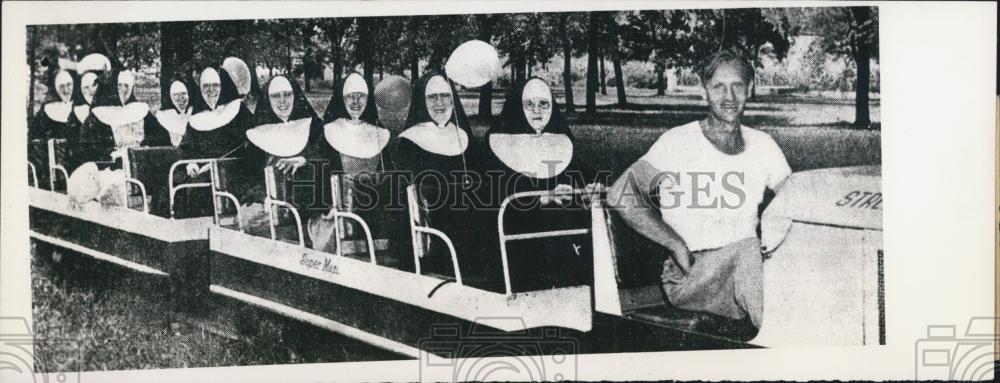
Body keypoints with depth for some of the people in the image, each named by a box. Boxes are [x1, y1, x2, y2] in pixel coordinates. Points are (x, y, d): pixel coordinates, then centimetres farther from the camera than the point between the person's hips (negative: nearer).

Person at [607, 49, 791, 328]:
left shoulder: (762, 145, 15)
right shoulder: (677, 142, 0)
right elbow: (620, 195, -8)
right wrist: (677, 244, -14)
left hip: (748, 261, 5)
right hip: (690, 274, -4)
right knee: (748, 250, -34)